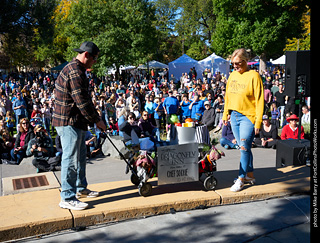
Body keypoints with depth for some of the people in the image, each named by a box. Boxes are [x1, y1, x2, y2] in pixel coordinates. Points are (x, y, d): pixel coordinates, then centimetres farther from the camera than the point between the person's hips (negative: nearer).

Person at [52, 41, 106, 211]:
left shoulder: (77, 69, 17)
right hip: (69, 122, -11)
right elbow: (81, 101, -22)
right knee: (70, 158, -6)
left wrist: (95, 118, 18)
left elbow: (85, 99, 22)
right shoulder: (75, 71, -19)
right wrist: (97, 120, -14)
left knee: (80, 156, 19)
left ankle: (80, 188, 33)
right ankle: (67, 198, 2)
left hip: (76, 122, 11)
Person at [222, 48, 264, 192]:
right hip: (234, 115, 6)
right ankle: (250, 175, 25)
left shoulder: (253, 76, -10)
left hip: (248, 116, -6)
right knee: (244, 147, 13)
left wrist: (258, 121, -15)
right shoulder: (233, 75, 9)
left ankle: (241, 179, 6)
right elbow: (228, 96, 17)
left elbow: (259, 100, -11)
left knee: (244, 148, -5)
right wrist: (225, 114, 14)